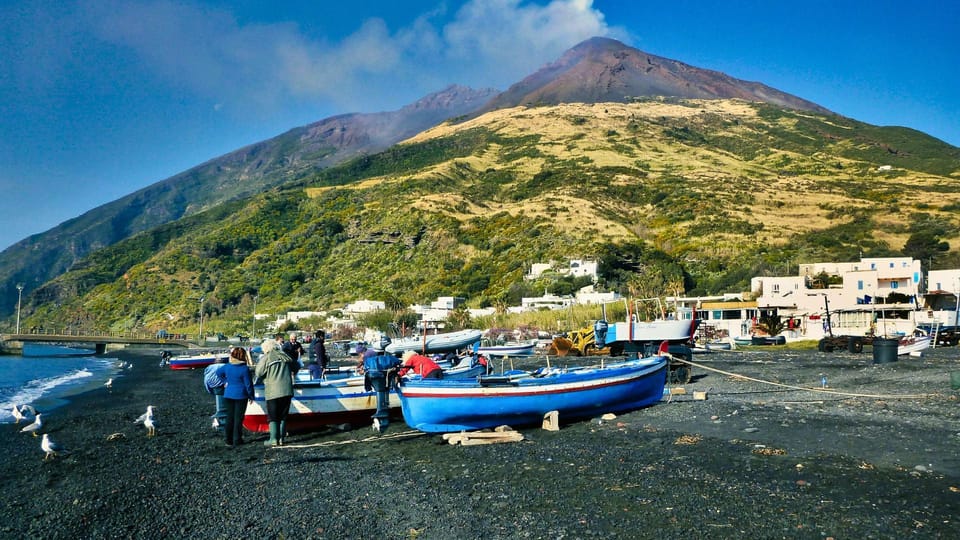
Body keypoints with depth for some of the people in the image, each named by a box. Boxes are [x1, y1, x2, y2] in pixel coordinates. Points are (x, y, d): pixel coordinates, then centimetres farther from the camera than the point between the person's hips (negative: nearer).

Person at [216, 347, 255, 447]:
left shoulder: (227, 366, -1)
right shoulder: (244, 369, -17)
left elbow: (218, 372, 20)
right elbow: (248, 384, -11)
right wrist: (251, 396, 1)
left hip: (228, 395, 5)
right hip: (241, 395, -5)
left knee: (230, 417, 12)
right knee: (238, 418, 2)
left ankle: (229, 440, 15)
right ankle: (237, 440, 4)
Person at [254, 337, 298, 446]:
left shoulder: (266, 358, -5)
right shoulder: (285, 356, 11)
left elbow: (258, 373, -7)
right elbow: (295, 367, 23)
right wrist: (291, 374, 41)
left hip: (273, 392, -4)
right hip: (287, 391, 4)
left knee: (273, 416, 2)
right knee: (283, 416, 12)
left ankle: (274, 439, -2)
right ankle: (281, 438, 14)